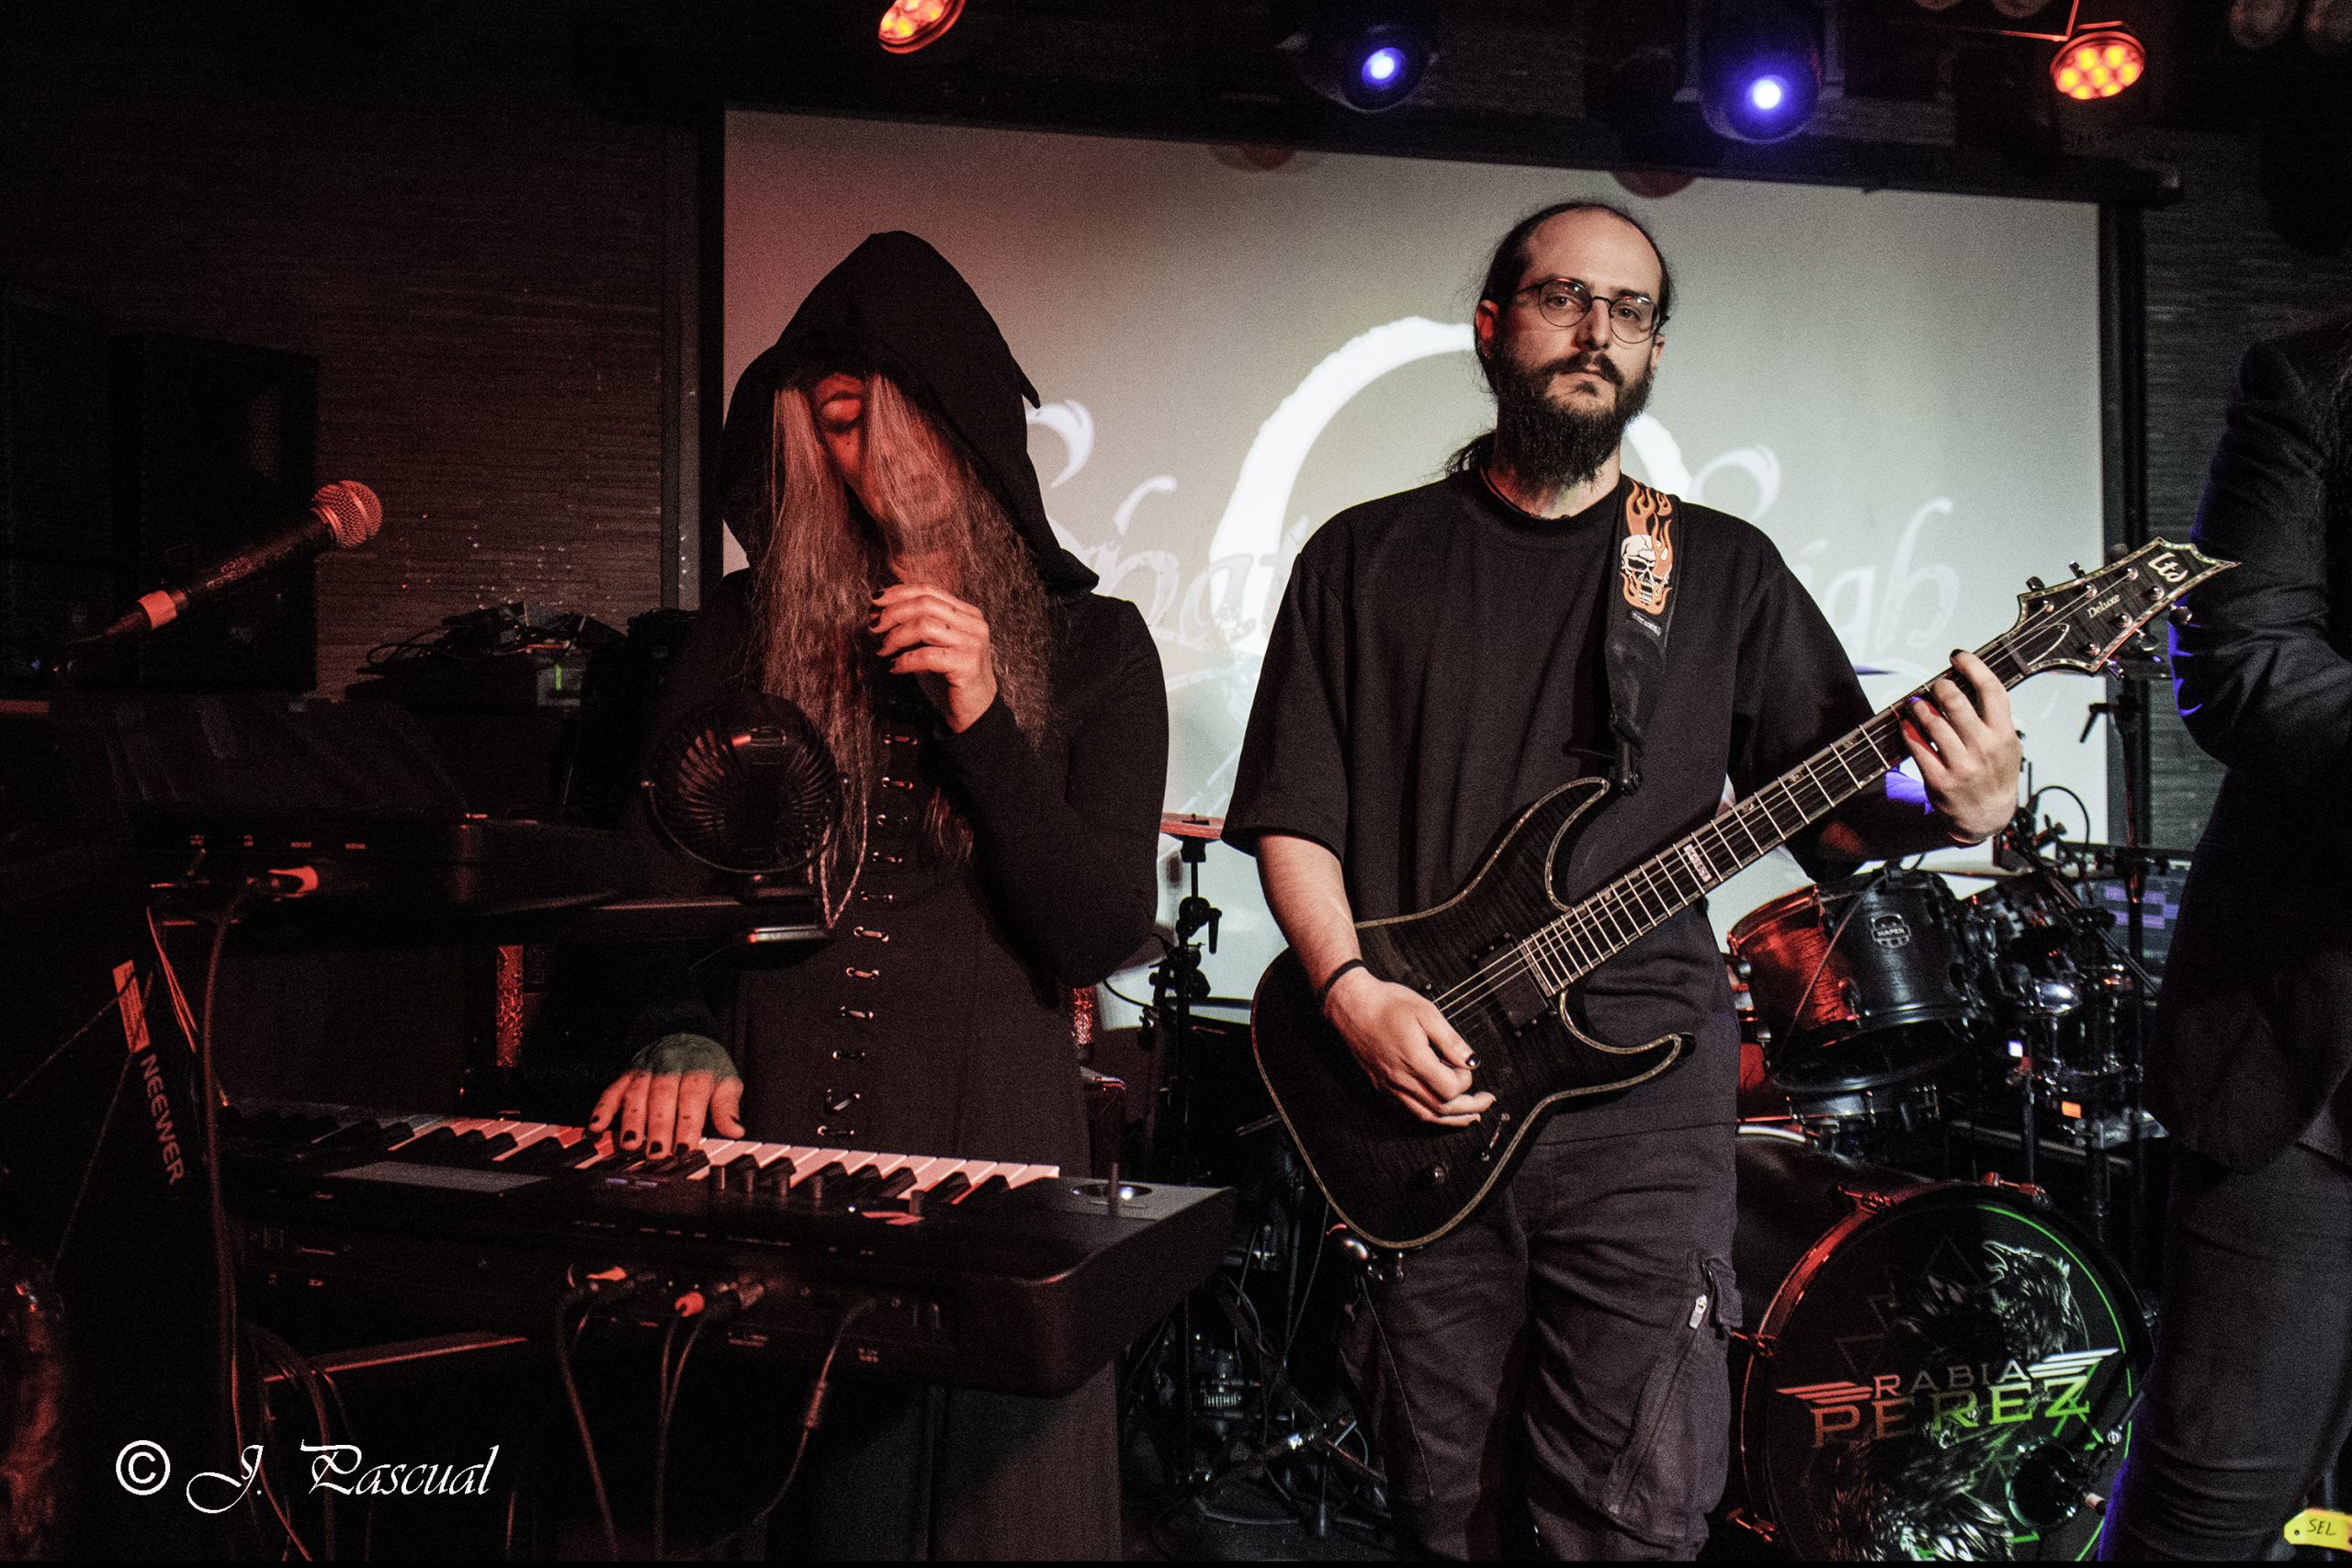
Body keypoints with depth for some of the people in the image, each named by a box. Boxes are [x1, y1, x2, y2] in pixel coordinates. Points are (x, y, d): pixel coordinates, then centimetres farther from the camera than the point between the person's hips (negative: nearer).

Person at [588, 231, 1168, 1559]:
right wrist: (682, 1038, -12)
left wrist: (980, 721, -15)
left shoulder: (1090, 643, 4)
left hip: (983, 1142, -1)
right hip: (757, 1125, 2)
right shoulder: (750, 623, 10)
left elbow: (1104, 934, -4)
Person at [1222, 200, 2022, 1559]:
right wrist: (1355, 992, -10)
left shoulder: (1724, 569, 10)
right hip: (1420, 1091, 1)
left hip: (1644, 1098, 0)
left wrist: (1959, 812, -12)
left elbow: (1837, 813, 9)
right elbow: (1291, 812, 4)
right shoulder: (1366, 558, 8)